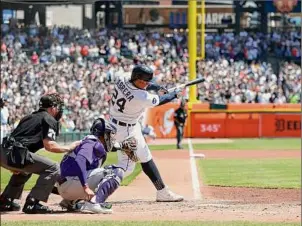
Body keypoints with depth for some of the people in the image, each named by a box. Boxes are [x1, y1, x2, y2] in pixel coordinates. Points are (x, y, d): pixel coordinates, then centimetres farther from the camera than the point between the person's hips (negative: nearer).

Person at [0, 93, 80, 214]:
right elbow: (49, 145, -9)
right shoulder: (49, 120, 4)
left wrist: (14, 165, 29)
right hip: (15, 155, -9)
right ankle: (32, 203, -11)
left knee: (25, 169, 38)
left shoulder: (29, 117, 30)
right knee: (53, 168, -5)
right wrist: (68, 148, 6)